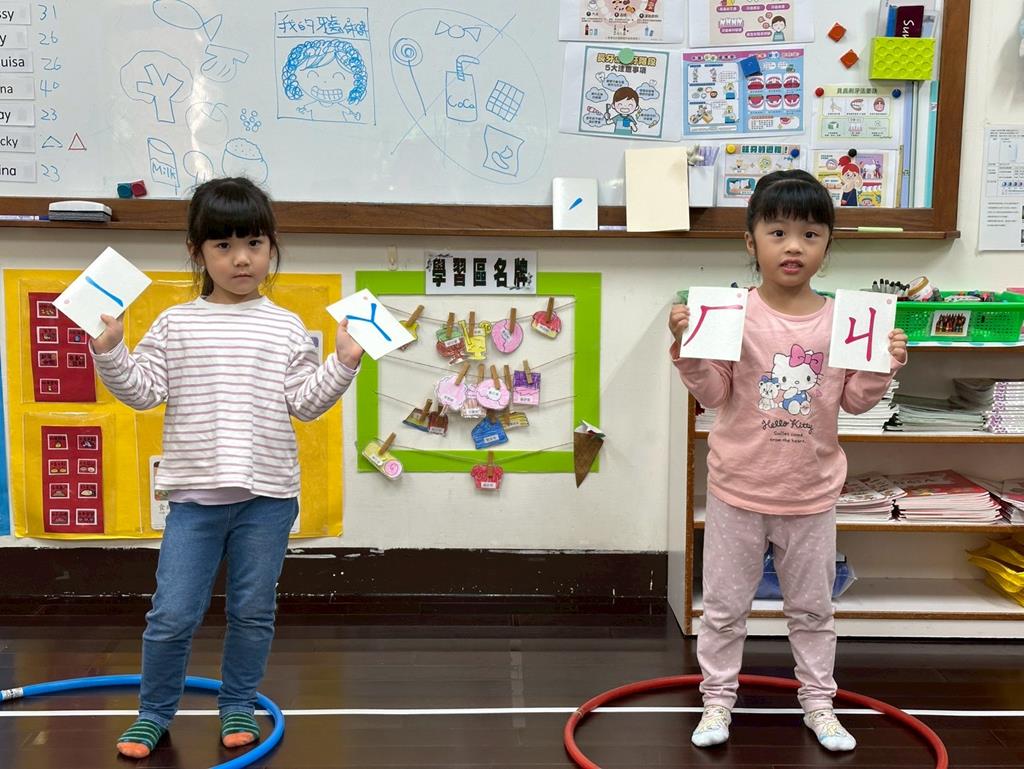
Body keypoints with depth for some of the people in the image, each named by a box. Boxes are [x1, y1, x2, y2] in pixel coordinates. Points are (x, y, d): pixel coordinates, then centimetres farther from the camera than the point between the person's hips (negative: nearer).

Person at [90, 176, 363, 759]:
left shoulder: (287, 328, 4)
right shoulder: (175, 324, 6)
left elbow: (304, 403, 1)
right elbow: (144, 390, 1)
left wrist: (343, 363, -10)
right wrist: (110, 349, -11)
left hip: (268, 496, 0)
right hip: (196, 493, 0)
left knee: (254, 612, 11)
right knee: (172, 616, 3)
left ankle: (239, 707, 30)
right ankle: (155, 712, 25)